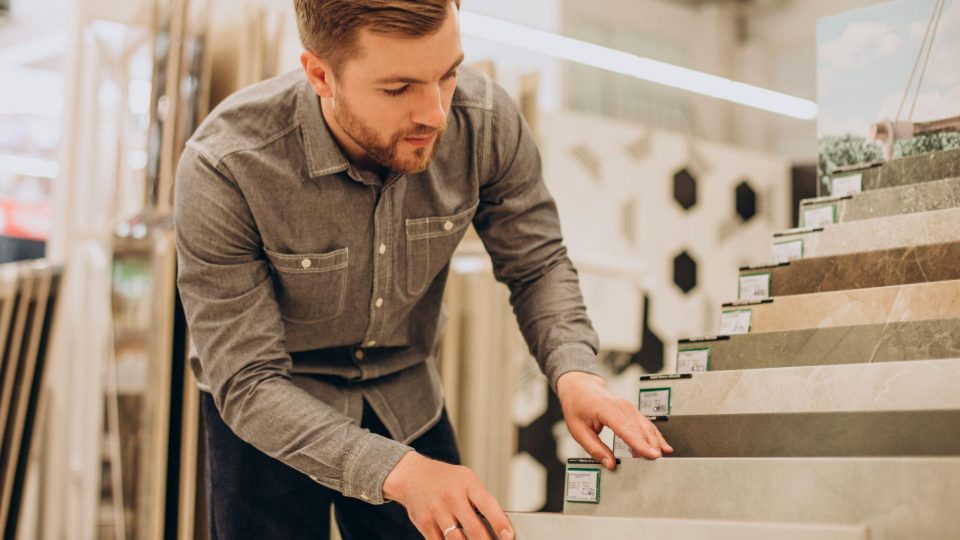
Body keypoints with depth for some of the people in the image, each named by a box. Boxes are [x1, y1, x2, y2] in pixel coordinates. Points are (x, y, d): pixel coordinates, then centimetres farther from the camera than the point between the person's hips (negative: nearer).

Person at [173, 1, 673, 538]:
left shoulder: (486, 121, -21)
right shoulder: (223, 170, -31)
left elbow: (537, 263, -6)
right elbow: (246, 384, -29)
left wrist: (575, 372, -25)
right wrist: (399, 473, -41)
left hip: (406, 401, 3)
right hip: (270, 417, -3)